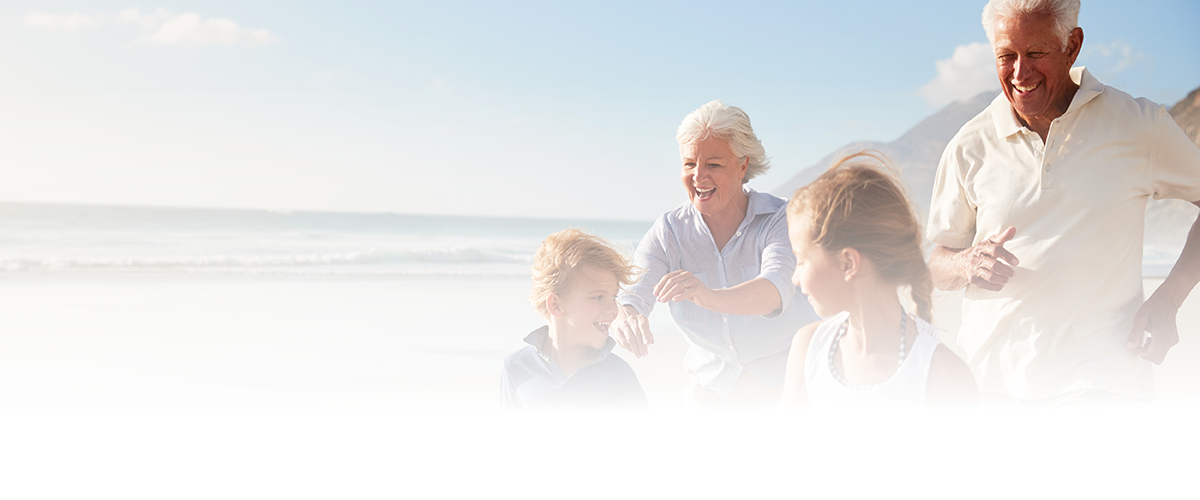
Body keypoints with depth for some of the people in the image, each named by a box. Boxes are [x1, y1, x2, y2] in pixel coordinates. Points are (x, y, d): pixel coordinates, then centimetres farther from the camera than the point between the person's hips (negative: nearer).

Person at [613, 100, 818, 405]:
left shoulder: (781, 219, -11)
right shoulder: (668, 231, -1)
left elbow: (776, 290, -31)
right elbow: (631, 294, -15)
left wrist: (709, 297, -51)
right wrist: (626, 318, -41)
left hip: (792, 391, -6)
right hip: (713, 396, 6)